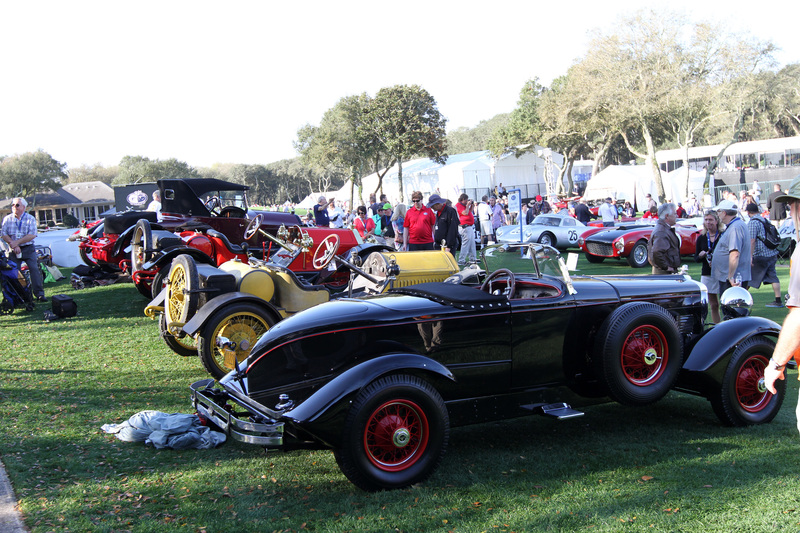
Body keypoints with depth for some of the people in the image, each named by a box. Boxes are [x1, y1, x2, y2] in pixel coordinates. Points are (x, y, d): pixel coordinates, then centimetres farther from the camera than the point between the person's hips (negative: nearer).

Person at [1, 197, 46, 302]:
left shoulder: (30, 218, -1)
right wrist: (13, 245, -16)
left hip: (28, 248, -2)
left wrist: (17, 242, -18)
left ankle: (39, 293, -10)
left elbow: (32, 235, -12)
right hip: (13, 250, 2)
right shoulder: (7, 219, 5)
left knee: (34, 269, -11)